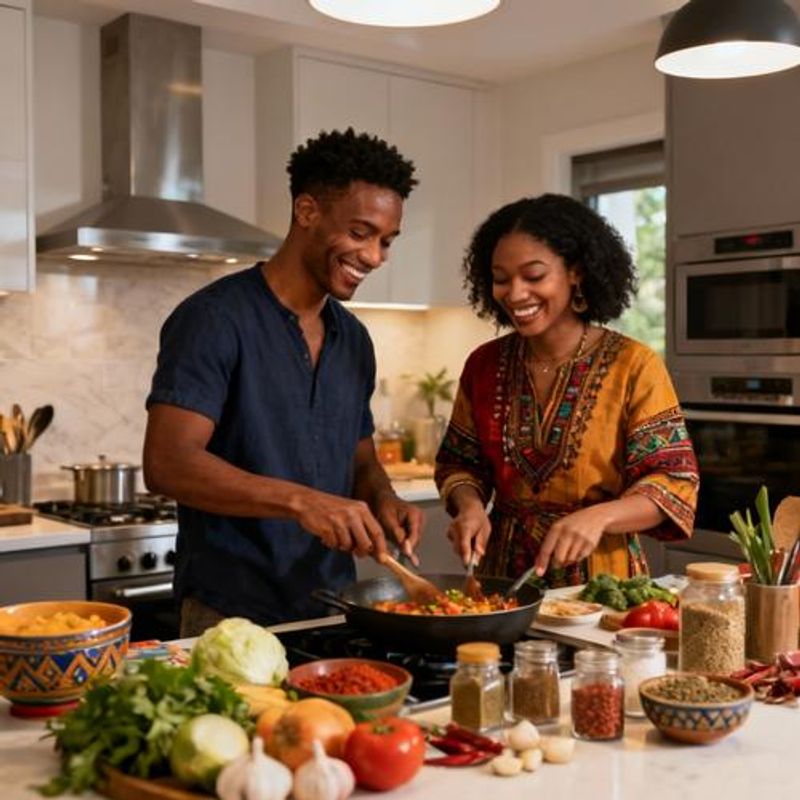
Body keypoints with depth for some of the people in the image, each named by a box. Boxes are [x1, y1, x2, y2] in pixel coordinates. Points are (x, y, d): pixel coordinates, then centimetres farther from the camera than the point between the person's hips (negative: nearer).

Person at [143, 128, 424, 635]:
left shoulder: (354, 339, 8)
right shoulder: (215, 320, -13)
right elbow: (167, 463, -22)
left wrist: (383, 499, -5)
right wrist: (300, 500, -33)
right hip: (233, 618, -7)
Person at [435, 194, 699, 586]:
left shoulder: (634, 366, -7)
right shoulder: (483, 365, 4)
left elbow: (673, 483, -9)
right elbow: (459, 462, 12)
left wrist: (598, 516, -25)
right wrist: (469, 504, -9)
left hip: (600, 576, -2)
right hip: (503, 573, 3)